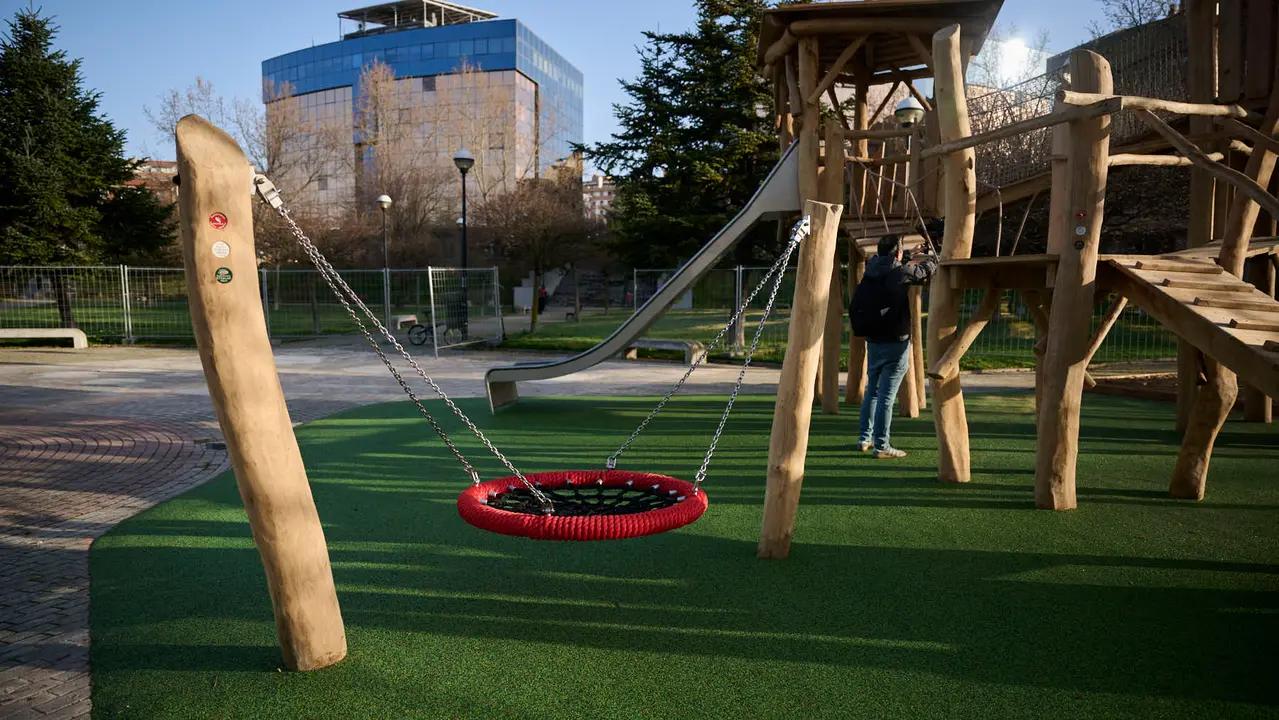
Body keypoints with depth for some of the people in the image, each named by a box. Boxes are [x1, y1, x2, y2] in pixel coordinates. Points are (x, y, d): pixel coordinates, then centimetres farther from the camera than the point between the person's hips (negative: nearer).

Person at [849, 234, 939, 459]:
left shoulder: (868, 276, 7)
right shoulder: (901, 272, -10)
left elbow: (854, 310, 14)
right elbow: (930, 268, 4)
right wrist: (927, 257, 22)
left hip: (873, 343, 6)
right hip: (896, 343, -6)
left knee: (872, 392, 17)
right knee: (886, 396, -4)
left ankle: (865, 439, 24)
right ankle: (881, 446, -2)